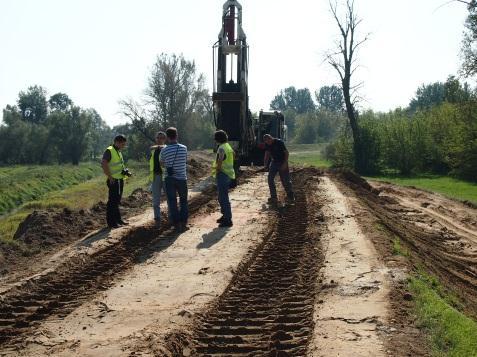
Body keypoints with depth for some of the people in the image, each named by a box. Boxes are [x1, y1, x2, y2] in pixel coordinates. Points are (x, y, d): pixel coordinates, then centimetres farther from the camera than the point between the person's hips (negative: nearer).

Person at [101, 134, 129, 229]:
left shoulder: (118, 152, 16)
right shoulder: (109, 151, -13)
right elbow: (104, 164, -24)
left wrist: (125, 171, 10)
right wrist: (110, 177, -23)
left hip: (120, 179, 9)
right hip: (114, 181, -9)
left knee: (117, 201, 17)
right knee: (112, 201, -5)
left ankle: (118, 219, 26)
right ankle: (111, 222, 0)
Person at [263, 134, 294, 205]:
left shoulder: (279, 142, -19)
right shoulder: (267, 145, -2)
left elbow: (286, 152, -15)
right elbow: (267, 154, 8)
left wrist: (285, 163, -22)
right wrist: (265, 164, -1)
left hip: (282, 163, -5)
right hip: (274, 162, 5)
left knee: (285, 180, -2)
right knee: (270, 178, -5)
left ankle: (290, 196, 17)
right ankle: (273, 197, 1)